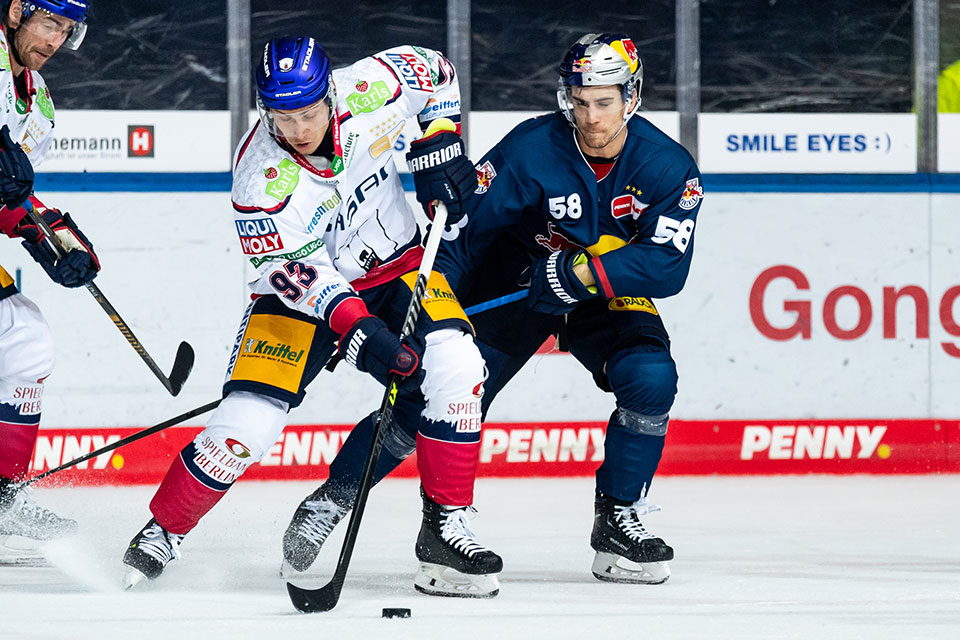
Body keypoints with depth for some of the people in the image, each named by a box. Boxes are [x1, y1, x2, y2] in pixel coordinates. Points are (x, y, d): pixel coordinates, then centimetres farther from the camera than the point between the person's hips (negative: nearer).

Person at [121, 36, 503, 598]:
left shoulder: (369, 90, -19)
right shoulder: (261, 175, -26)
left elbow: (431, 70, 3)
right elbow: (293, 269, -28)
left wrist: (440, 146, -7)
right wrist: (352, 324, -41)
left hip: (397, 264, 3)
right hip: (305, 291, -3)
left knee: (455, 366, -24)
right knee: (247, 424, -15)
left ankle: (446, 527, -13)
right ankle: (163, 531, 9)